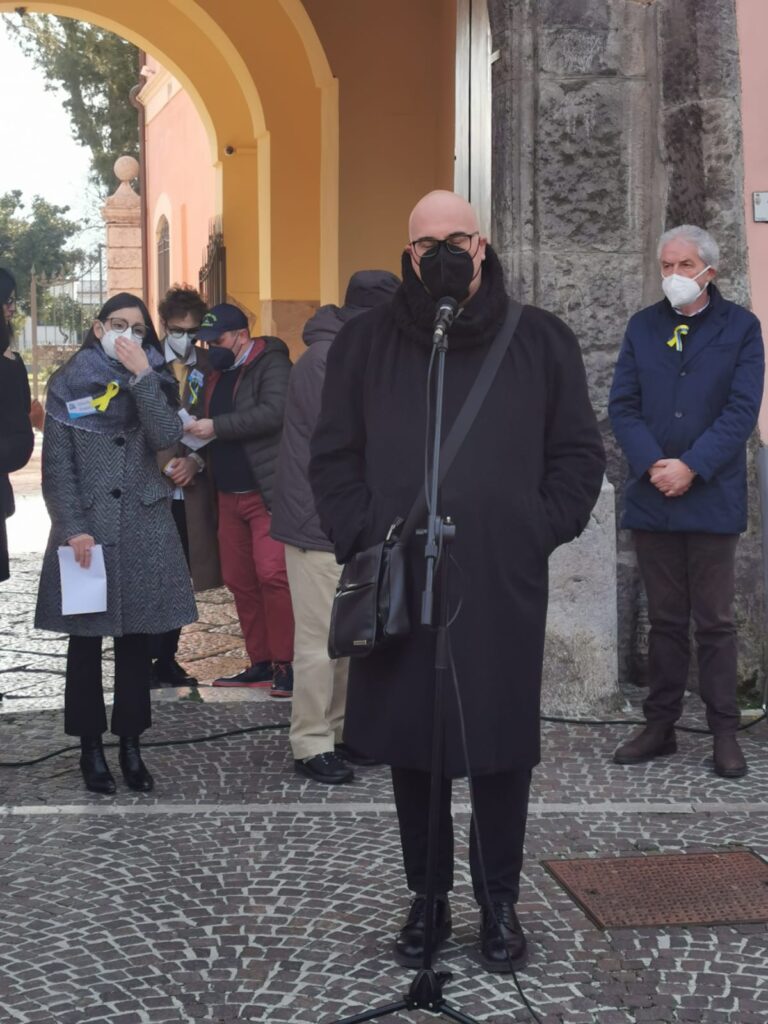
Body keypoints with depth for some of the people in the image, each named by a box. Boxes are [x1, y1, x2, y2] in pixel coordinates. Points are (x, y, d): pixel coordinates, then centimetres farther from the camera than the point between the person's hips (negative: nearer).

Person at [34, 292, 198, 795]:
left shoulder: (154, 382, 10)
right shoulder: (69, 385, 3)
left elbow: (166, 437, -10)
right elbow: (57, 466, -1)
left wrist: (141, 375, -12)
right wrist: (73, 528, -11)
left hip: (143, 530, 2)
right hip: (87, 530, -2)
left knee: (136, 638, 5)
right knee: (86, 639, 3)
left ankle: (131, 744, 14)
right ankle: (91, 747, 13)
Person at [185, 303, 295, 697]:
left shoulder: (271, 364, -5)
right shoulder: (215, 373, 18)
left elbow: (274, 412, -21)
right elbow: (208, 427, 27)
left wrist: (217, 427, -19)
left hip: (267, 490, -8)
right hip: (229, 495, 8)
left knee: (272, 574, -15)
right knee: (239, 581, 7)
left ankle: (285, 664, -7)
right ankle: (260, 663, 15)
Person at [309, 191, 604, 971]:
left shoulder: (540, 341, 5)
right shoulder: (366, 342, 6)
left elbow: (579, 454, 8)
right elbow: (334, 457, 8)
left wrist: (539, 533, -3)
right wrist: (365, 538, -4)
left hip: (502, 586, 0)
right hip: (397, 584, 1)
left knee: (501, 747, 5)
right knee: (410, 747, 8)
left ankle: (498, 901, 21)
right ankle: (427, 898, 23)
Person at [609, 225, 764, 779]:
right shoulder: (642, 327, 10)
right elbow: (622, 405, 3)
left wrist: (690, 467, -15)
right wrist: (654, 464, -12)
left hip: (711, 497, -3)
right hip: (653, 497, 3)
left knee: (715, 621, 2)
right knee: (665, 619, 10)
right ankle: (660, 726, 17)